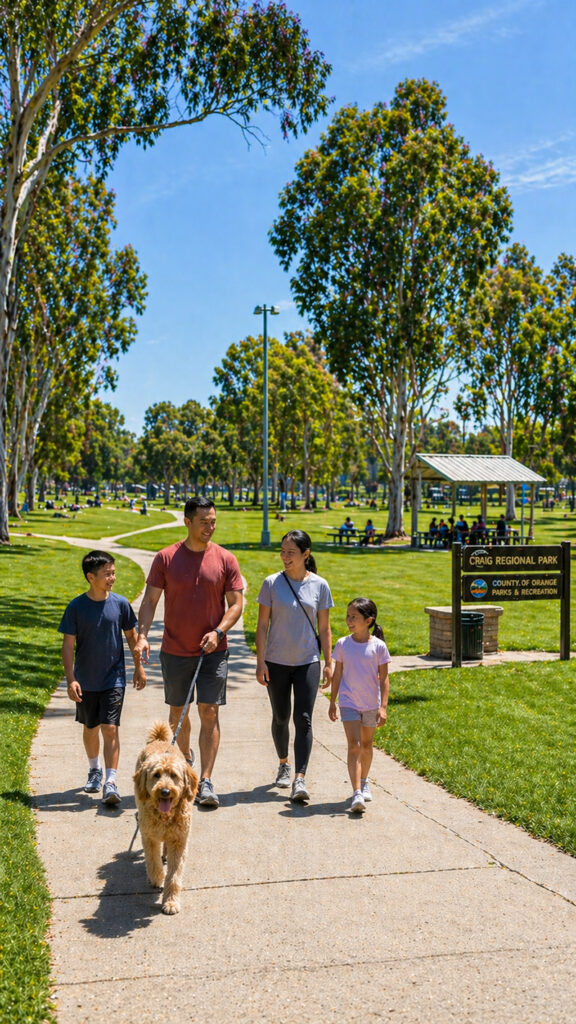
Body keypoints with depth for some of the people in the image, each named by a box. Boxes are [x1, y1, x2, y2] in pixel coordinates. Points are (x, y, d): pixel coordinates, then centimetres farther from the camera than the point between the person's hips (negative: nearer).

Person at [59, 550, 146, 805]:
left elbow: (131, 636, 7)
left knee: (110, 728, -9)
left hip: (114, 679, -1)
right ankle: (94, 770, 39)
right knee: (90, 727, 16)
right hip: (86, 681, 1)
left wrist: (138, 667, 11)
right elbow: (68, 644, -6)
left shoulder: (121, 604, -6)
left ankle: (111, 783, -9)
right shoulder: (76, 607, -9)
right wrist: (70, 679, -12)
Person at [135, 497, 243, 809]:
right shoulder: (166, 558, -1)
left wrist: (218, 632, -15)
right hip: (175, 651, 1)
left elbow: (236, 604, 0)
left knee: (209, 713, -7)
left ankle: (206, 782, -4)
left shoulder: (225, 559, -2)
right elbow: (150, 600, 0)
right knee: (177, 713, 14)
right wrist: (142, 635, -14)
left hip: (212, 651, -1)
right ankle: (185, 758, 41)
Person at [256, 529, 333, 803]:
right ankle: (284, 765, 35)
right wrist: (260, 662, -6)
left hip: (308, 662, -1)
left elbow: (324, 628, 5)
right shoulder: (272, 583, -3)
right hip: (276, 662, 1)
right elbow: (262, 625, -1)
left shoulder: (319, 586, -1)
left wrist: (328, 663, 2)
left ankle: (300, 780, -12)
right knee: (281, 718, 13)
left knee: (303, 719, -9)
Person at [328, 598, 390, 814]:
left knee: (367, 744, 17)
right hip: (348, 703, 0)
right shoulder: (342, 644, -4)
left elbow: (384, 679, -5)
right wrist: (332, 703, 8)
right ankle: (356, 794, -18)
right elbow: (337, 675, 5)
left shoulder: (378, 646, -9)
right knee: (354, 745, -12)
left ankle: (363, 783, 39)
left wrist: (383, 707, -11)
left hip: (371, 704, 1)